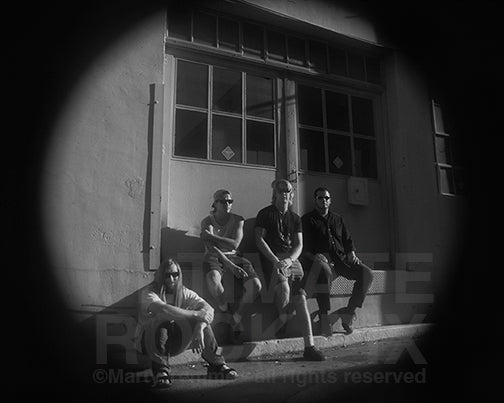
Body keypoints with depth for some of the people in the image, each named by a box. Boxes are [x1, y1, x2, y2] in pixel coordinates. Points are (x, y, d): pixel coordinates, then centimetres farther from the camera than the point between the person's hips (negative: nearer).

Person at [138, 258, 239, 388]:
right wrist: (195, 314, -36)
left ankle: (216, 364, -12)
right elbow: (163, 309, -37)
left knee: (202, 320, -22)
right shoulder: (148, 292, -15)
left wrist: (199, 329, -38)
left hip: (176, 341, 3)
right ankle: (161, 369, -24)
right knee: (162, 319, -35)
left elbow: (208, 309, -19)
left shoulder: (184, 292, -4)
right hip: (151, 342, -3)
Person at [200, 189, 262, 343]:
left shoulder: (238, 220, 2)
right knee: (213, 279, -39)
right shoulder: (207, 221, -3)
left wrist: (212, 236, -19)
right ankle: (225, 310, -9)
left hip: (233, 256, 3)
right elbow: (211, 247, -16)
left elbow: (234, 244, -13)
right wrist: (229, 265, -29)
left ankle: (236, 319, -2)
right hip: (214, 256, -2)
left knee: (255, 285, -23)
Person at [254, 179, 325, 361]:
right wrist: (275, 260, -13)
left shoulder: (295, 218, 20)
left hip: (292, 259, 4)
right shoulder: (265, 214, 8)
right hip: (272, 259, -3)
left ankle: (309, 346, -11)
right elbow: (259, 240, -1)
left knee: (301, 297, -12)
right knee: (284, 288, -31)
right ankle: (281, 319, -1)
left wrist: (289, 260, -10)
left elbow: (299, 245, 12)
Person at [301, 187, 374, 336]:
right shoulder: (308, 220, 10)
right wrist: (315, 255, -19)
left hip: (340, 257, 5)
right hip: (321, 258, -5)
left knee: (367, 274, -18)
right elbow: (304, 245, 1)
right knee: (324, 271, -41)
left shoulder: (338, 219, 26)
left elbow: (348, 239, 25)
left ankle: (349, 311, -12)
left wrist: (351, 252, 4)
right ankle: (324, 316, -35)